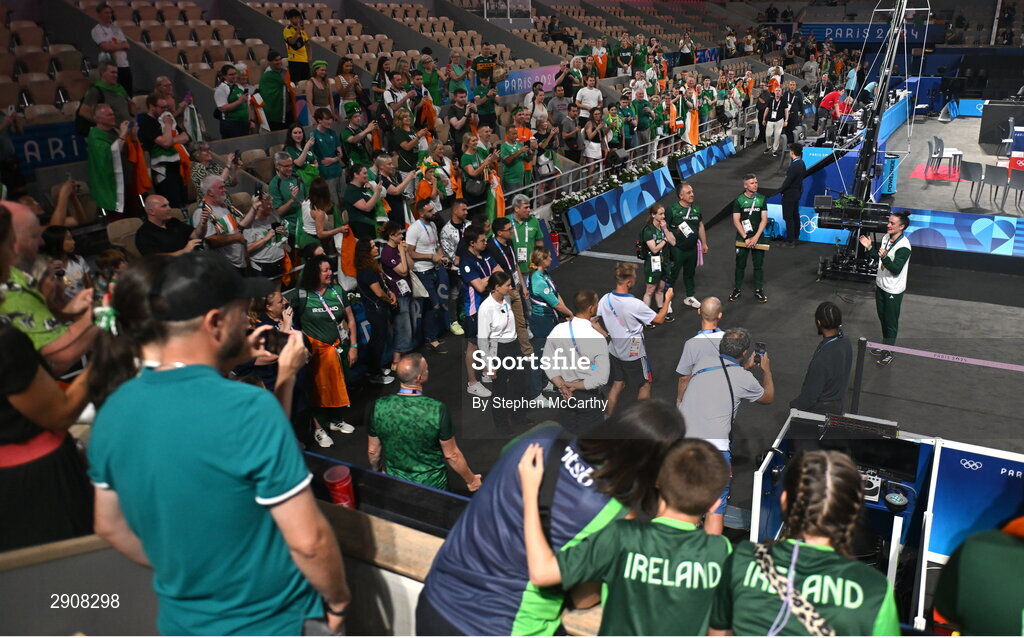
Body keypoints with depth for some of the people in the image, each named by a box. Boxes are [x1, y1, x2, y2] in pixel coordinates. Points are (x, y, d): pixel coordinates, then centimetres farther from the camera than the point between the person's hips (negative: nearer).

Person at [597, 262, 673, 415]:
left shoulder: (605, 299, -12)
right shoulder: (635, 305, -28)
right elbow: (659, 319, -15)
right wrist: (667, 300, -1)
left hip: (615, 350, 6)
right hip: (634, 353, -5)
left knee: (617, 385, 19)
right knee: (645, 384, 16)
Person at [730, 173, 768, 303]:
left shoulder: (762, 199, 1)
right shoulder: (739, 200, -5)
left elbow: (764, 219, -2)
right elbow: (736, 221, -8)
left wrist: (756, 237, -13)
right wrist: (746, 238, -14)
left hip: (757, 237, 2)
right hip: (742, 238, -1)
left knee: (759, 265, 6)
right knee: (740, 265, 8)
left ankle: (758, 290, 18)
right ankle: (737, 290, 20)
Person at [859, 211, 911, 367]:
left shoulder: (904, 247, -24)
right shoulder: (886, 238, 1)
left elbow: (896, 269, -28)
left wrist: (885, 257, -42)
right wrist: (870, 248, -2)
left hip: (893, 290, -8)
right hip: (881, 285, 8)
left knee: (891, 322, 4)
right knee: (882, 318, 22)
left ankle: (889, 353, 16)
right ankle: (884, 345, 38)